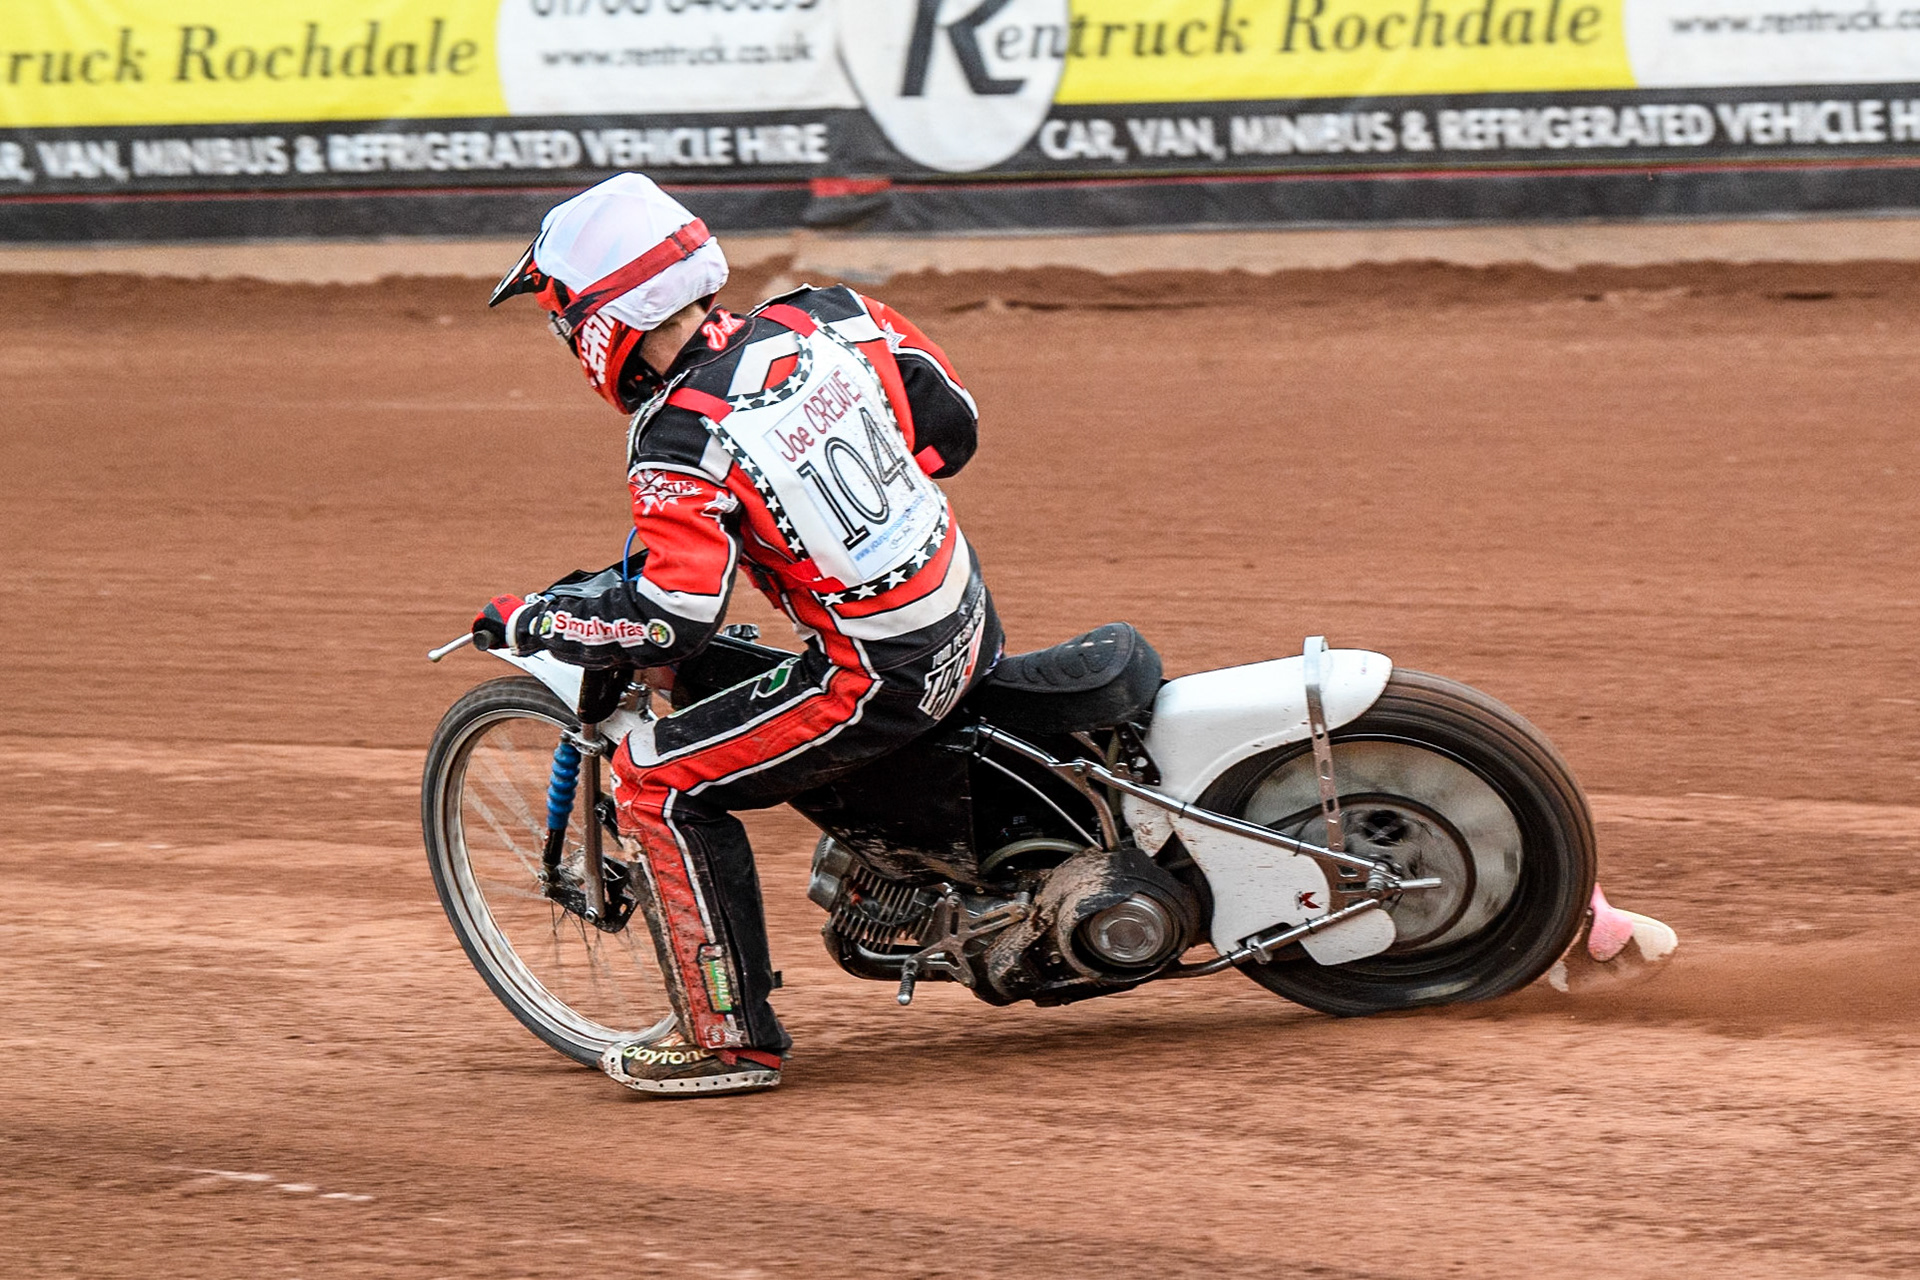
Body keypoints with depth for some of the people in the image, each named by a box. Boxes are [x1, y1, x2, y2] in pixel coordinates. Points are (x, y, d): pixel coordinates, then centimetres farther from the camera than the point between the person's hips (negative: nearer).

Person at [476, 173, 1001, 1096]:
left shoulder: (681, 446, -19)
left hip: (882, 682, -8)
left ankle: (730, 1037, 4)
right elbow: (952, 423, 11)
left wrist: (526, 622, -9)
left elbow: (668, 622, -23)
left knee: (659, 780, 1)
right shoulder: (829, 319, 1)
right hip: (970, 618, 8)